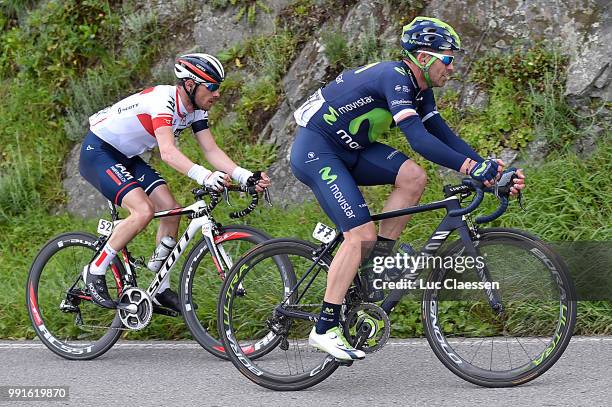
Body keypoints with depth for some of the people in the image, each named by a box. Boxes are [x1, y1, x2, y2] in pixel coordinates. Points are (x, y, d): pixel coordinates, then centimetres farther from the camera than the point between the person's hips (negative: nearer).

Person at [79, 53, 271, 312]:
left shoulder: (195, 110, -2)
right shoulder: (163, 100, -30)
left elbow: (212, 151, -5)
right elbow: (168, 152, -43)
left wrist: (246, 177, -21)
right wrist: (205, 176, -58)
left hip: (125, 157, 9)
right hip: (97, 153, -9)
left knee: (171, 211, -3)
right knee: (143, 211, -26)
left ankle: (162, 290, 7)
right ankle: (95, 272, -11)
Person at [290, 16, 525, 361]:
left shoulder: (418, 89, 6)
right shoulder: (394, 77, -23)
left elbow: (443, 134, 5)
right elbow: (419, 139, -34)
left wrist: (488, 166, -7)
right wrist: (471, 167, -40)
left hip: (348, 149, 9)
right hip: (315, 151, -9)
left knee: (414, 177, -9)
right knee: (362, 233, -17)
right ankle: (325, 329, -12)